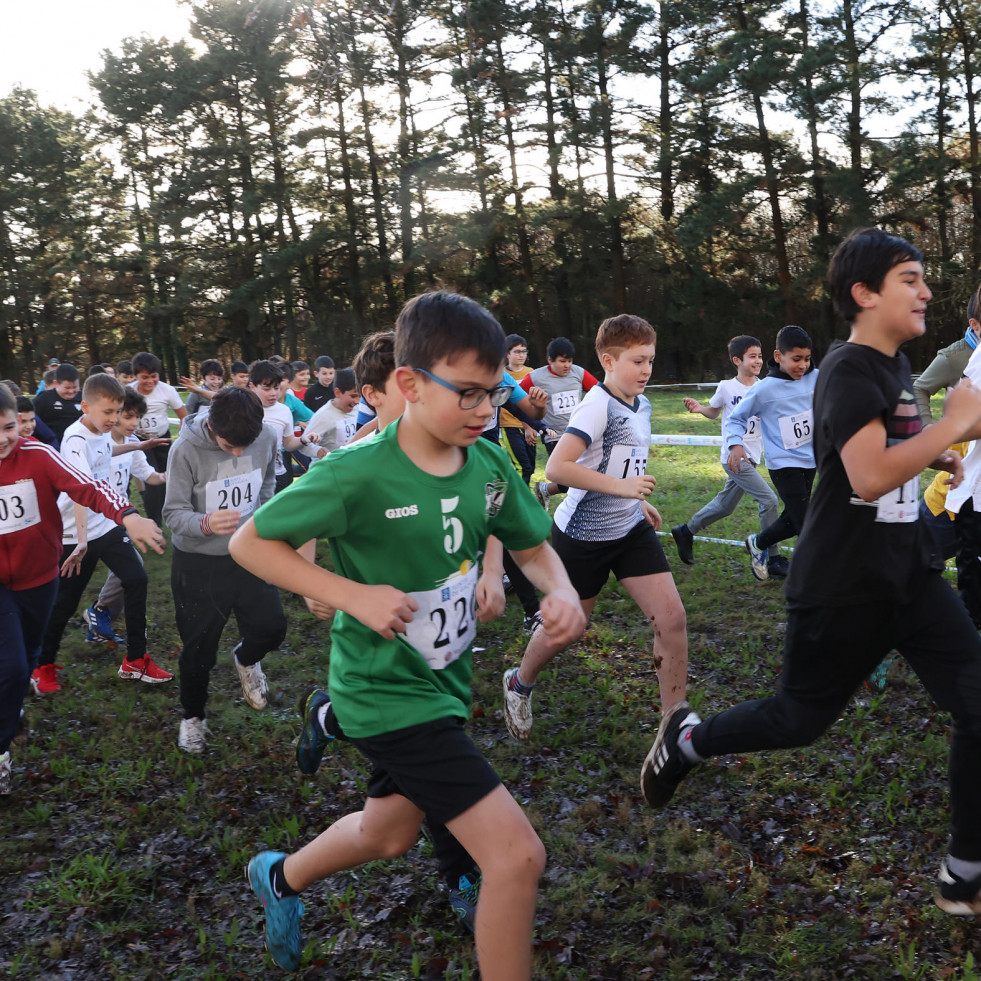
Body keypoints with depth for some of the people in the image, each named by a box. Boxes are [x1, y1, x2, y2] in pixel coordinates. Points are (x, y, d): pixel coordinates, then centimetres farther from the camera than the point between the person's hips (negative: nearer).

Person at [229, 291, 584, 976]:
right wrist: (355, 595, -24)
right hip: (388, 691, -8)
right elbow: (250, 543, -14)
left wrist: (562, 591, -13)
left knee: (389, 834, 29)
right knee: (518, 854, -13)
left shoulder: (491, 466, -6)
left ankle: (281, 878, 59)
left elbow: (533, 545, 9)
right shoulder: (357, 475, -24)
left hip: (444, 680, 8)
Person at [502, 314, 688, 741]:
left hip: (630, 529, 7)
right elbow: (556, 467, -32)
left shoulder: (641, 405, 7)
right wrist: (621, 486, -31)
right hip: (581, 535, -7)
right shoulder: (597, 405, -20)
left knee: (672, 617, -7)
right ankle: (519, 684, 40)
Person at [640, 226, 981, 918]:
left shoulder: (897, 366, 11)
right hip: (841, 586, -8)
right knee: (802, 719, 7)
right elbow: (869, 476, -30)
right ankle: (686, 739, 34)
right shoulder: (849, 370, -17)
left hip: (911, 574, 8)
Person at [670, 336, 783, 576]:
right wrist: (699, 408, -11)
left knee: (725, 506, 17)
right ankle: (773, 560, -5)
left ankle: (686, 532, 37)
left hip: (752, 456, 6)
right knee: (769, 500, -14)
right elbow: (714, 411, 8)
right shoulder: (727, 387, -6)